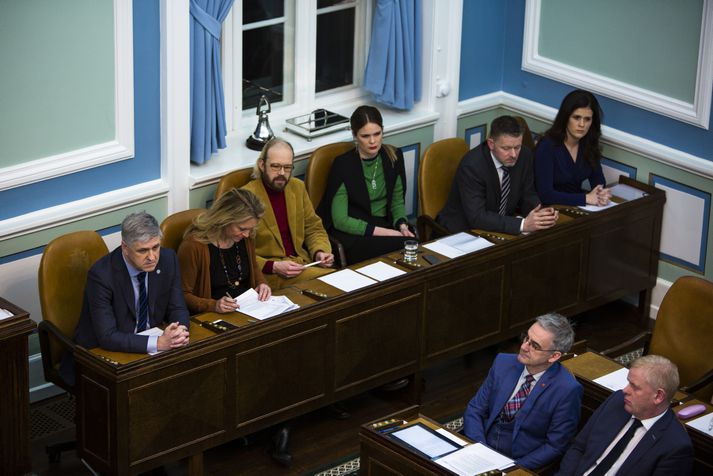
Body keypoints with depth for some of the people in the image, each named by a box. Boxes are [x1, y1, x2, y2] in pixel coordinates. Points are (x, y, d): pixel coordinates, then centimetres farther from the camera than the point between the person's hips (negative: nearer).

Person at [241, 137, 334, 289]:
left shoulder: (297, 187, 10)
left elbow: (314, 229, 18)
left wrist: (320, 252, -4)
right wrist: (273, 266, -21)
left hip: (301, 264, 7)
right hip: (267, 272, -7)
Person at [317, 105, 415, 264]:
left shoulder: (394, 157, 5)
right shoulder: (343, 164, -9)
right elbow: (340, 220, -11)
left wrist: (402, 226, -6)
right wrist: (384, 232, -17)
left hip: (386, 225, 5)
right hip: (353, 234, -4)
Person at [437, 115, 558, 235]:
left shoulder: (524, 155, -7)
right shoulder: (471, 165, -24)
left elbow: (528, 197, 4)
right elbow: (477, 217, -29)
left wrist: (541, 215, -18)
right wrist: (523, 225, -36)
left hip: (501, 227, 6)